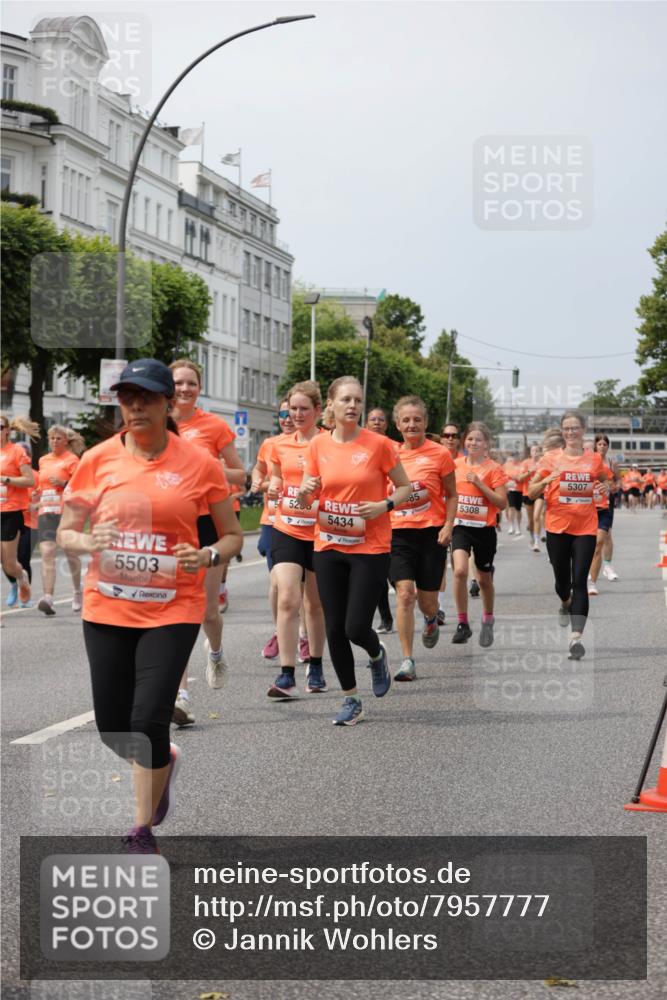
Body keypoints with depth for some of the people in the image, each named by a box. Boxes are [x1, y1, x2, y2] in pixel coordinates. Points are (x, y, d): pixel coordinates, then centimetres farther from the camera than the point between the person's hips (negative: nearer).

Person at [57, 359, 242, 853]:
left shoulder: (199, 464, -4)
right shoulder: (97, 459, 0)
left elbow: (233, 535, 5)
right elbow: (65, 532, 6)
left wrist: (208, 556, -16)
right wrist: (90, 542, -16)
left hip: (172, 609, -3)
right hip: (107, 607, 3)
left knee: (149, 721, -11)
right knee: (113, 728, 8)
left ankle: (143, 830, 10)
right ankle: (163, 760, 44)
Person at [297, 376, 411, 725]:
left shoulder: (379, 444, -7)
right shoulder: (318, 445, 2)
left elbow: (405, 488, 3)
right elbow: (304, 500, 9)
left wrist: (384, 505, -15)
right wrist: (306, 491, -14)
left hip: (370, 548, -3)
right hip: (329, 547, 3)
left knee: (356, 628, -8)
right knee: (335, 628, 4)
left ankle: (377, 656, 29)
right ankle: (351, 700, 20)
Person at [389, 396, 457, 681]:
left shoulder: (439, 454, -2)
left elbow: (451, 495, 4)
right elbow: (382, 494, 17)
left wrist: (448, 526, -9)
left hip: (431, 532, -1)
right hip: (398, 532, 1)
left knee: (427, 600, 5)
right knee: (404, 593, -13)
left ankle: (431, 619, 44)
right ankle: (407, 660, -9)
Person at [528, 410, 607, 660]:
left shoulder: (595, 459, 4)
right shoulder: (551, 458, 1)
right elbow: (531, 492, 2)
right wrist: (546, 481, -18)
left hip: (585, 528, -1)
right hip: (557, 527, 1)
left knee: (580, 581, -11)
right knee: (562, 579, 12)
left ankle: (576, 637, -16)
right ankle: (566, 605, 48)